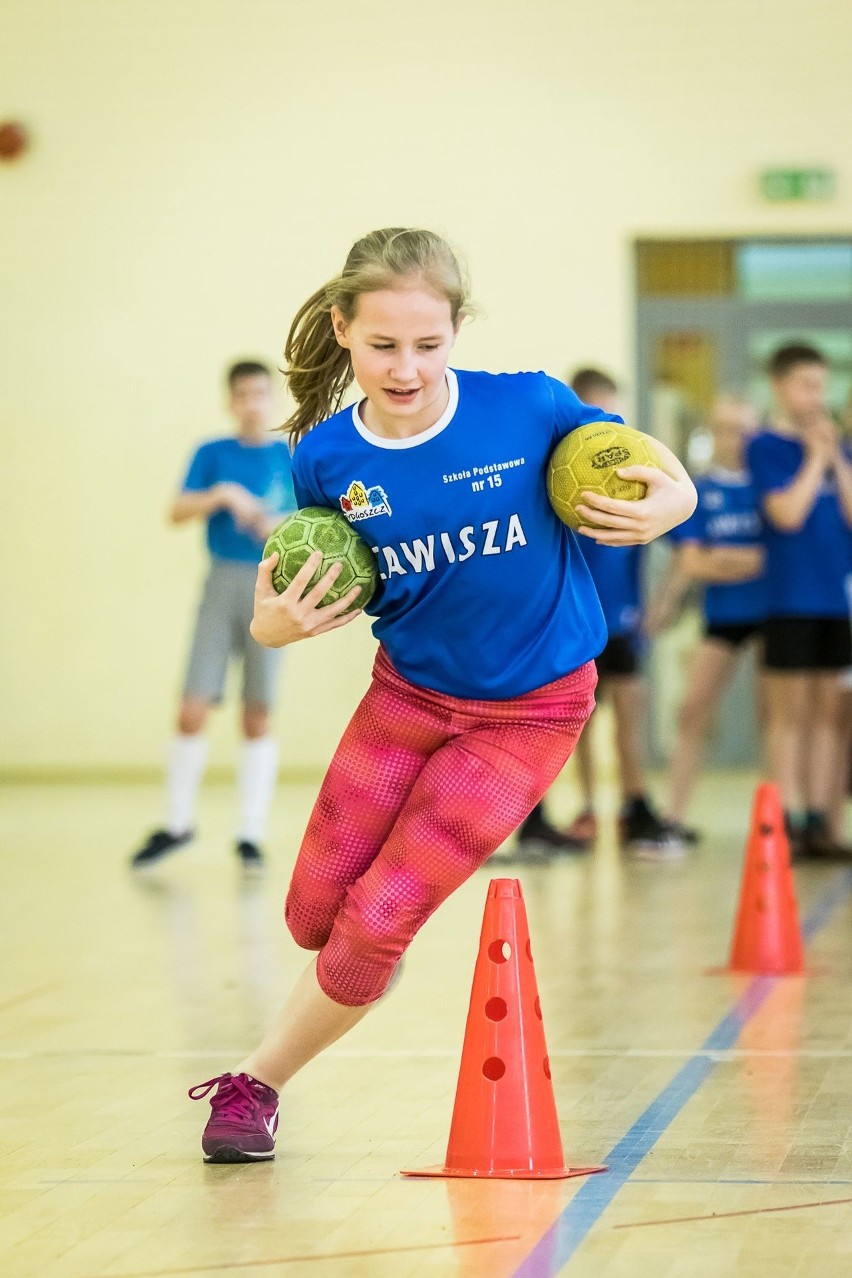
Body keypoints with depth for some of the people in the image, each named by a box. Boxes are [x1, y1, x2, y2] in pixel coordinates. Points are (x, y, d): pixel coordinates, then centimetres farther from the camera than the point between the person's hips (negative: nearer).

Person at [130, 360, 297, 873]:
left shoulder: (292, 459, 6)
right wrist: (223, 494, -19)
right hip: (222, 582, 0)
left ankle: (251, 835, 9)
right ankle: (178, 824, 12)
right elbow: (178, 511, -5)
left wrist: (286, 526, -13)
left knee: (258, 717, 1)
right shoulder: (212, 455, 6)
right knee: (192, 711, -4)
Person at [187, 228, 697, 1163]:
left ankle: (256, 1084, 15)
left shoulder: (531, 408, -21)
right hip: (406, 693, 3)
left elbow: (667, 485, -8)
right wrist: (275, 624, -21)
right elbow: (330, 589, 1)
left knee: (376, 922, -9)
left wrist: (663, 508, -32)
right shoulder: (327, 457, -13)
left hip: (527, 712, -3)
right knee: (315, 917, 11)